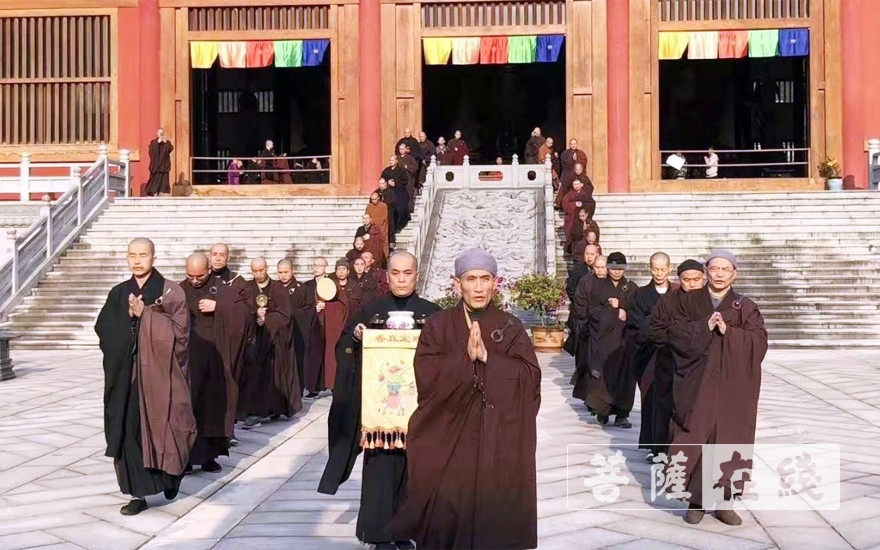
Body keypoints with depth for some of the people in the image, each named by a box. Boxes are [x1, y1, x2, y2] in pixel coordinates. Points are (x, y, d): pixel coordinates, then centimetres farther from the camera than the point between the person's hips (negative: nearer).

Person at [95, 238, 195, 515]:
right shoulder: (119, 292, 10)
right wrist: (127, 315, -12)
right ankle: (138, 493, 6)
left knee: (161, 427, 3)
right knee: (130, 430, 0)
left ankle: (170, 477, 29)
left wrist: (145, 314, -17)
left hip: (160, 372, -3)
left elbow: (178, 329, -11)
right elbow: (103, 328, 4)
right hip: (126, 373, 3)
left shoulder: (170, 291, -2)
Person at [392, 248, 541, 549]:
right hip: (448, 438, 0)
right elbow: (426, 377, -8)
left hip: (499, 442, 1)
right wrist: (465, 357, -19)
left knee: (494, 510, 2)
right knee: (447, 512, -1)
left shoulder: (512, 328, 5)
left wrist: (487, 357, -17)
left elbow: (530, 377, -7)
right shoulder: (437, 326, 3)